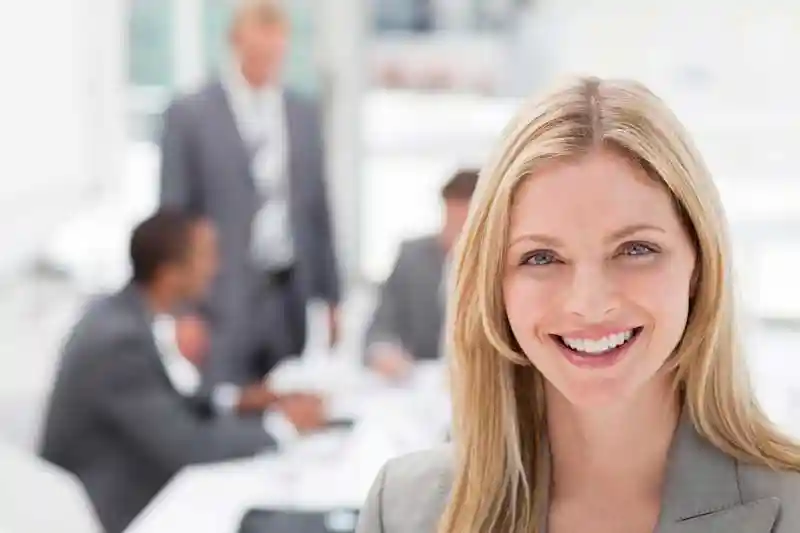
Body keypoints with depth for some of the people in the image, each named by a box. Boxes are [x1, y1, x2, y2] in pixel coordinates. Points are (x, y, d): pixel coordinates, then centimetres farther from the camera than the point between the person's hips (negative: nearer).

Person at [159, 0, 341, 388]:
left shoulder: (305, 114, 10)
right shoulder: (189, 115, -4)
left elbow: (317, 210, 14)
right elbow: (174, 216, -4)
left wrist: (330, 297, 12)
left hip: (291, 296, 5)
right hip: (224, 298, -4)